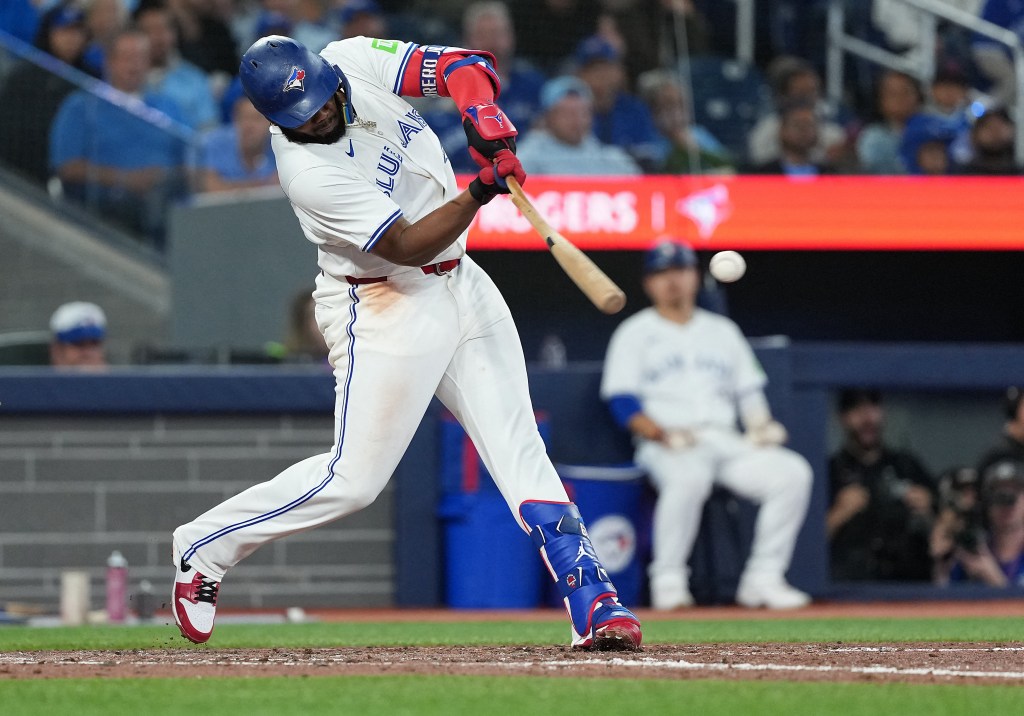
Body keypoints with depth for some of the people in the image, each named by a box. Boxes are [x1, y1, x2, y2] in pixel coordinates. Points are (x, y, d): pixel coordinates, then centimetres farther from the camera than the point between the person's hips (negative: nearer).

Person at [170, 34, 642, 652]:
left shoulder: (354, 62, -7)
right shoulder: (310, 175, -25)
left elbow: (466, 68, -7)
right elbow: (405, 246, -27)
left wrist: (484, 115, -28)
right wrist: (479, 192, -39)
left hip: (460, 282, 7)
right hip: (385, 307, -7)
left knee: (518, 446, 0)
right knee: (354, 479, -6)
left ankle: (593, 604, -3)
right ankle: (204, 547, 11)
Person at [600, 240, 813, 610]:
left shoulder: (722, 330, 23)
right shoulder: (635, 333, 10)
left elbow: (749, 391, 20)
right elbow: (622, 402, -1)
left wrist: (760, 424, -2)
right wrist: (662, 434, -18)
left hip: (729, 441, 5)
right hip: (666, 449, -4)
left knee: (793, 472, -21)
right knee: (688, 477, -41)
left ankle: (763, 579, -16)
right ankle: (668, 580, -27)